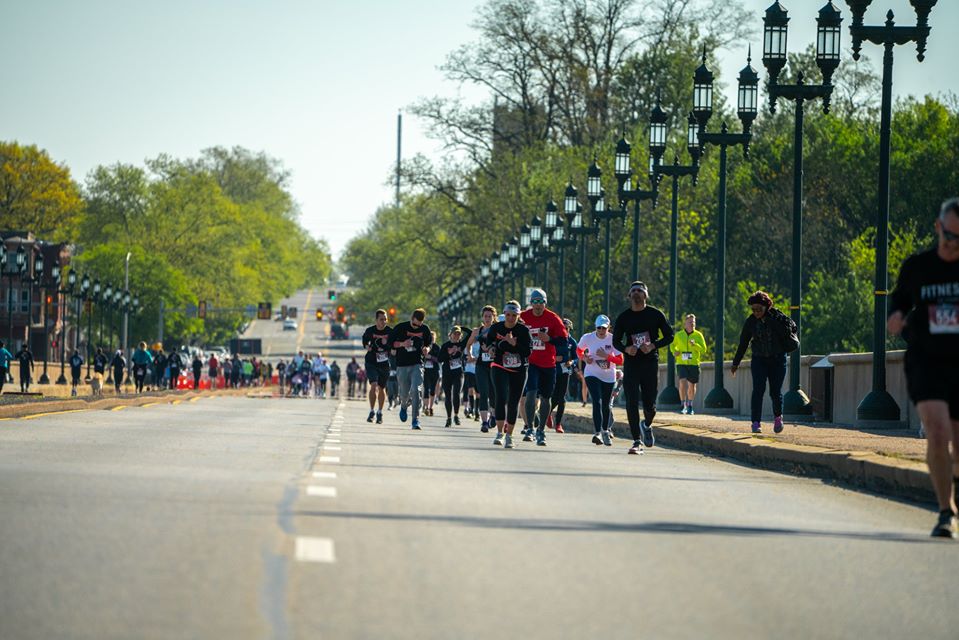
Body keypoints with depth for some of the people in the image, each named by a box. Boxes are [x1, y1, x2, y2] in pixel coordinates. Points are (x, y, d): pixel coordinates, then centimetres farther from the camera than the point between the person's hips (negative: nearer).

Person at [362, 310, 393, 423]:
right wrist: (367, 346, -6)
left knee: (382, 388, 11)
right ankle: (372, 411, -6)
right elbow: (365, 340, 14)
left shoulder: (390, 331, -8)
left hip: (385, 364, 1)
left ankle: (380, 413, 28)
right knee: (374, 385, -18)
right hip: (371, 362, -1)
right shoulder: (370, 330, -6)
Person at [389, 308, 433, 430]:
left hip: (417, 365, 0)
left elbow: (429, 342, 17)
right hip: (402, 365, 0)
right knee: (404, 393, 8)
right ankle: (404, 406, 45)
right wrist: (402, 344, -17)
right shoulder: (400, 328, -5)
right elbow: (390, 342, 0)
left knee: (416, 390, -17)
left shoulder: (425, 329, 1)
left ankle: (416, 419, -15)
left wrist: (427, 349, -6)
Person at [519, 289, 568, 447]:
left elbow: (563, 340, -5)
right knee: (531, 393, -19)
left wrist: (549, 339, -21)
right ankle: (530, 428, -13)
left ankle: (541, 430, 24)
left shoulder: (553, 319, -5)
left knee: (546, 398, 10)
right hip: (530, 362, -1)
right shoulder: (523, 317, -3)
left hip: (548, 364, 1)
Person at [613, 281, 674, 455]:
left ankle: (647, 425, 35)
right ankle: (637, 441, -7)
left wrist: (653, 346, -12)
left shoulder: (655, 314, 2)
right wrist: (626, 349, -12)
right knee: (632, 403, -9)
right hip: (631, 364, 1)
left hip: (650, 362, -1)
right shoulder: (623, 317, 6)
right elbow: (616, 341, 11)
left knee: (649, 404, 1)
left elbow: (669, 336, 4)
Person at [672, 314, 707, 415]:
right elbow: (673, 345, 22)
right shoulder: (679, 335, 5)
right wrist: (674, 352, 0)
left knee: (692, 386, 7)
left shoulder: (698, 335, 2)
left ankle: (689, 405, 27)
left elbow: (703, 349, -3)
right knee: (682, 382, -18)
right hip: (681, 363, -1)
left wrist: (695, 345, -20)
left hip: (694, 364, 1)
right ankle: (683, 405, -7)